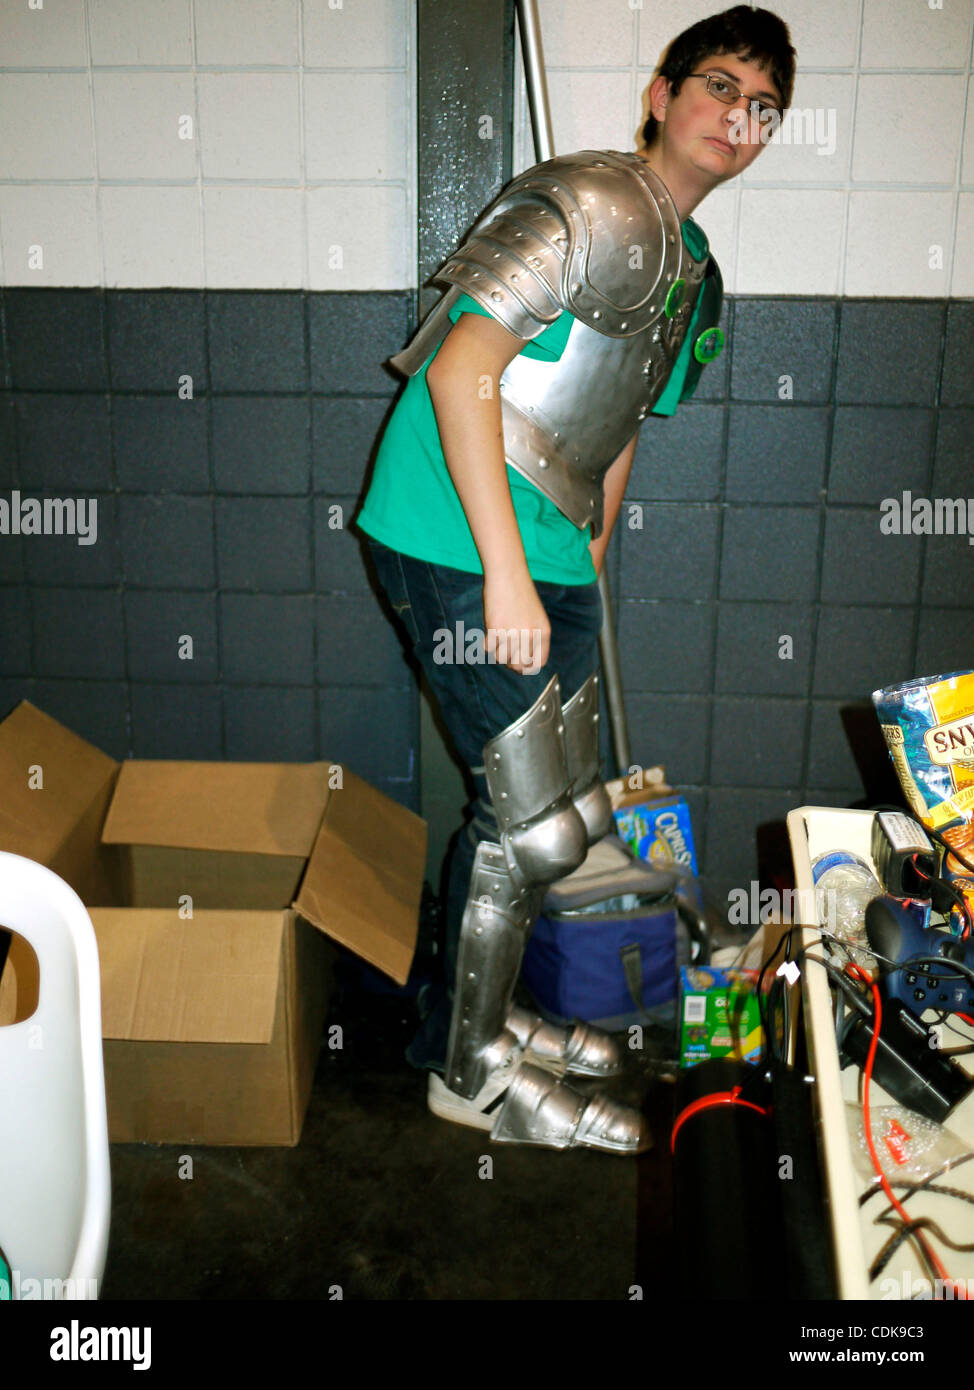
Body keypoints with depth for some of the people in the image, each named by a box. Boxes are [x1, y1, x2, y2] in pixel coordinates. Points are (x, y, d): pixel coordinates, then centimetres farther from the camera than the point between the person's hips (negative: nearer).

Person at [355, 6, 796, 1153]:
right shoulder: (586, 204, -11)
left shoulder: (695, 276, 18)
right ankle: (470, 1071, 14)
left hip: (550, 560, 9)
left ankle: (480, 1010, 36)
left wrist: (586, 564, 22)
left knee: (554, 811, 15)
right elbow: (460, 369, -21)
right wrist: (506, 573, -25)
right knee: (538, 822, -6)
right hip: (459, 544, -9)